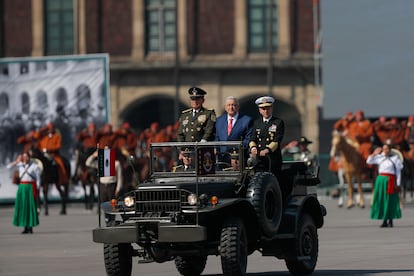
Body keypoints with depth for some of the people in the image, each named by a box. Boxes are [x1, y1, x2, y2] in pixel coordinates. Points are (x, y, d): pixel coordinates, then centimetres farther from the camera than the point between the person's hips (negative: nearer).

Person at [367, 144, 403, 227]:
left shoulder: (395, 158, 2)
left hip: (390, 181, -4)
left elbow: (398, 172, 1)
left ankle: (390, 221, 3)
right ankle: (384, 221, 8)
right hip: (381, 180, 4)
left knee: (390, 201, -3)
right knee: (381, 200, 3)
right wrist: (374, 154, 1)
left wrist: (397, 184, -5)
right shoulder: (380, 157, 11)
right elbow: (369, 161, 13)